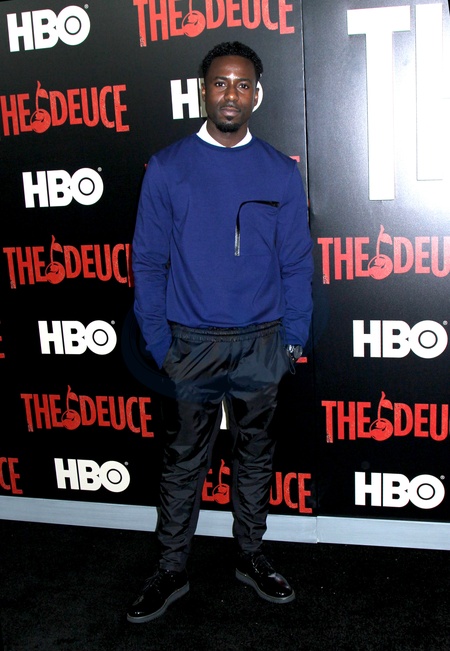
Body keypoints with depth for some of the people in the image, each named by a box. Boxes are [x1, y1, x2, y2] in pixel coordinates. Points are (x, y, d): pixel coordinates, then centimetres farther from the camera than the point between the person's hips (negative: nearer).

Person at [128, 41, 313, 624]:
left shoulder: (281, 172, 3)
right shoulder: (167, 168, -1)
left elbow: (296, 262, 5)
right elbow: (148, 261, -1)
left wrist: (293, 339, -1)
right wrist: (157, 342, -6)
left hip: (261, 344, 2)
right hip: (191, 342, -1)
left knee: (255, 454, 14)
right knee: (183, 461, 8)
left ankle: (250, 555, 33)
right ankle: (172, 569, 24)